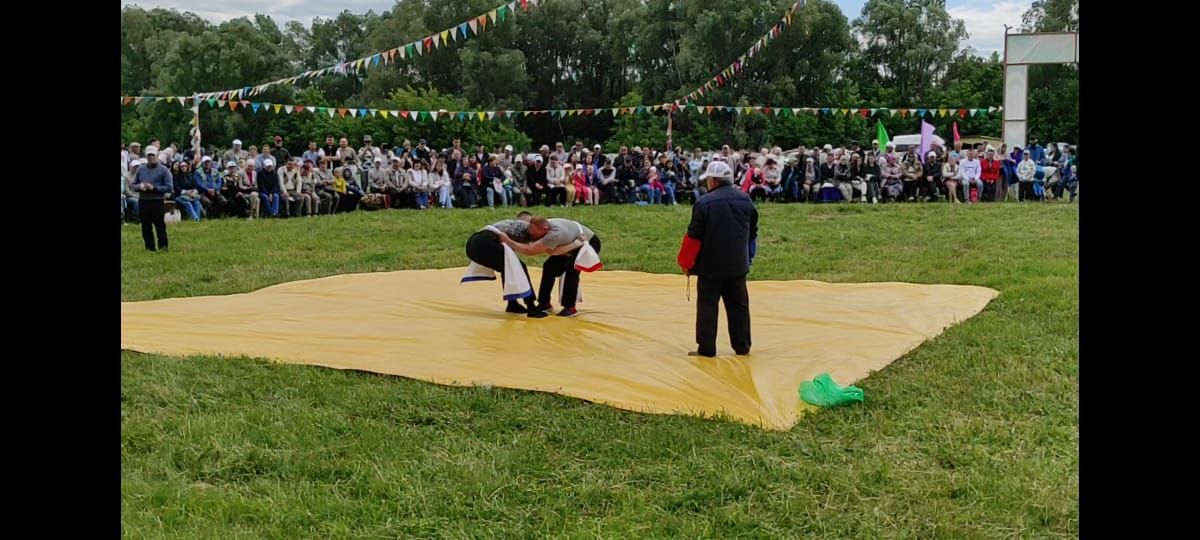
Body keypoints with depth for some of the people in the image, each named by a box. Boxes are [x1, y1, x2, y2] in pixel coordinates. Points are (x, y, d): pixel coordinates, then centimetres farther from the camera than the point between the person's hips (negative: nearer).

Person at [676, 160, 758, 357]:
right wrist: (748, 258, 25)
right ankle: (742, 346, 18)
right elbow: (753, 232, 14)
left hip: (711, 266, -5)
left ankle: (706, 348, 5)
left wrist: (686, 263, -1)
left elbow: (694, 236, -12)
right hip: (738, 265, 5)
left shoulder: (704, 203, -14)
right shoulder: (745, 199, 4)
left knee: (707, 306, 3)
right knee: (738, 305, 13)